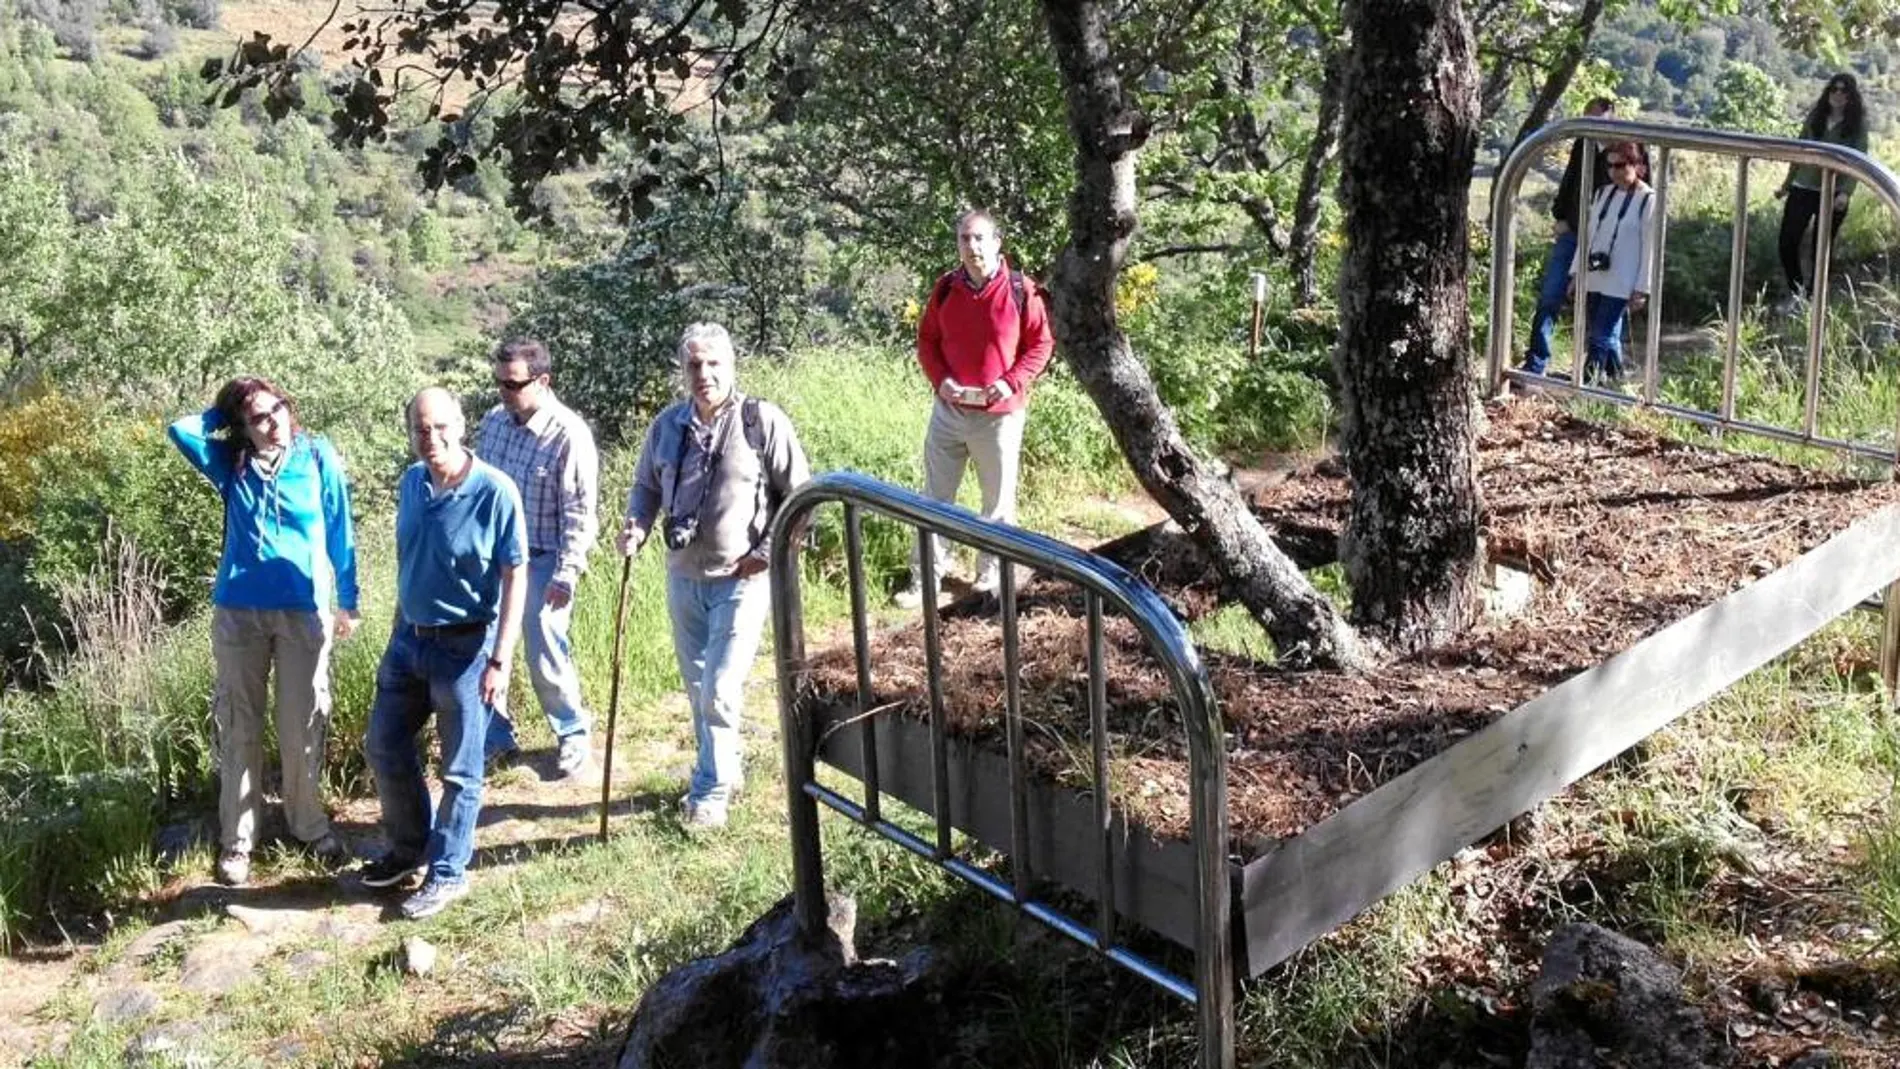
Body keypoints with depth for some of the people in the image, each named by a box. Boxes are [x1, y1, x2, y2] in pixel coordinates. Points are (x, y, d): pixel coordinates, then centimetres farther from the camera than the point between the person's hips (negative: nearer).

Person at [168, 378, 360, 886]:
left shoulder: (318, 457, 0)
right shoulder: (232, 463, 5)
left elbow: (339, 531, 4)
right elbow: (181, 430, -8)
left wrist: (348, 601, 6)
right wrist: (224, 415, 3)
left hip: (304, 611, -1)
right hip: (238, 611, 1)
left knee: (303, 727, 6)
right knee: (239, 728, 7)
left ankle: (310, 825, 24)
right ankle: (237, 840, 17)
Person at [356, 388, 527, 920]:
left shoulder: (495, 491, -18)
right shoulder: (411, 483, 2)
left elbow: (515, 577, -16)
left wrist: (500, 660, -19)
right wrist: (399, 630, 18)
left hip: (465, 645, -7)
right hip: (409, 637, 7)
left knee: (460, 769, 6)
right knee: (383, 746, 15)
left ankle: (447, 872, 21)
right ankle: (409, 849, 35)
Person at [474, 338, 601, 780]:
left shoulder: (569, 435, -17)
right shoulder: (494, 421, 1)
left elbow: (579, 514, -15)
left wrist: (565, 576, -17)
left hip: (542, 561, -6)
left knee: (545, 657, -2)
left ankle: (574, 737, 20)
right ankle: (497, 739, 24)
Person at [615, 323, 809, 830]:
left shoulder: (762, 422, -12)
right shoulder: (667, 425, 1)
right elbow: (647, 486, 16)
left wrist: (769, 553, -11)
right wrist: (637, 526, -4)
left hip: (741, 579, -5)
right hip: (684, 575, 5)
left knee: (720, 687, -9)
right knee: (696, 686, 17)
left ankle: (712, 790, 6)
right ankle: (724, 770, 36)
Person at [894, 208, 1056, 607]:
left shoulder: (1020, 289, -9)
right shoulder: (945, 288, 0)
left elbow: (1041, 343, -4)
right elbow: (926, 339, 9)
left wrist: (1012, 383, -16)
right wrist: (940, 379, -8)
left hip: (1001, 414, -3)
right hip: (949, 410, 3)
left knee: (999, 500, 9)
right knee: (936, 497, 7)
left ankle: (991, 577, 23)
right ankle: (924, 579, 15)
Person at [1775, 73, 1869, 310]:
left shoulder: (1858, 123, -3)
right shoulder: (1814, 116, 6)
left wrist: (1846, 192, -23)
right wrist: (1787, 184, 15)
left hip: (1833, 194, -3)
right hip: (1803, 188, 3)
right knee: (1787, 242, -3)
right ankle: (1796, 291, 18)